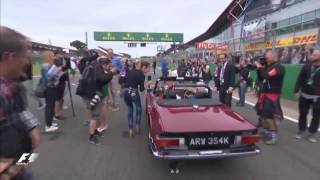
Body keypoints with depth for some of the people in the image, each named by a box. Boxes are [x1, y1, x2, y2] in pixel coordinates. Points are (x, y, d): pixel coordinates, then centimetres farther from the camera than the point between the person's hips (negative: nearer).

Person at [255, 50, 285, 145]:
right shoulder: (268, 66, 13)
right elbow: (261, 79, 14)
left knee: (269, 116, -9)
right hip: (264, 94, 9)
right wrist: (259, 68, 1)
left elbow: (267, 76, -27)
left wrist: (260, 67, -14)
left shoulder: (279, 67, -13)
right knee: (262, 114, 13)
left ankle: (274, 136, 3)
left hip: (272, 95, -8)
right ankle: (266, 131, 28)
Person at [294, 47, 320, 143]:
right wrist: (297, 90, -2)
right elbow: (300, 79, 3)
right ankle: (301, 131, 25)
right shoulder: (307, 66, 1)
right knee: (302, 114, 10)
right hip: (304, 95, 2)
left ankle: (312, 134, 20)